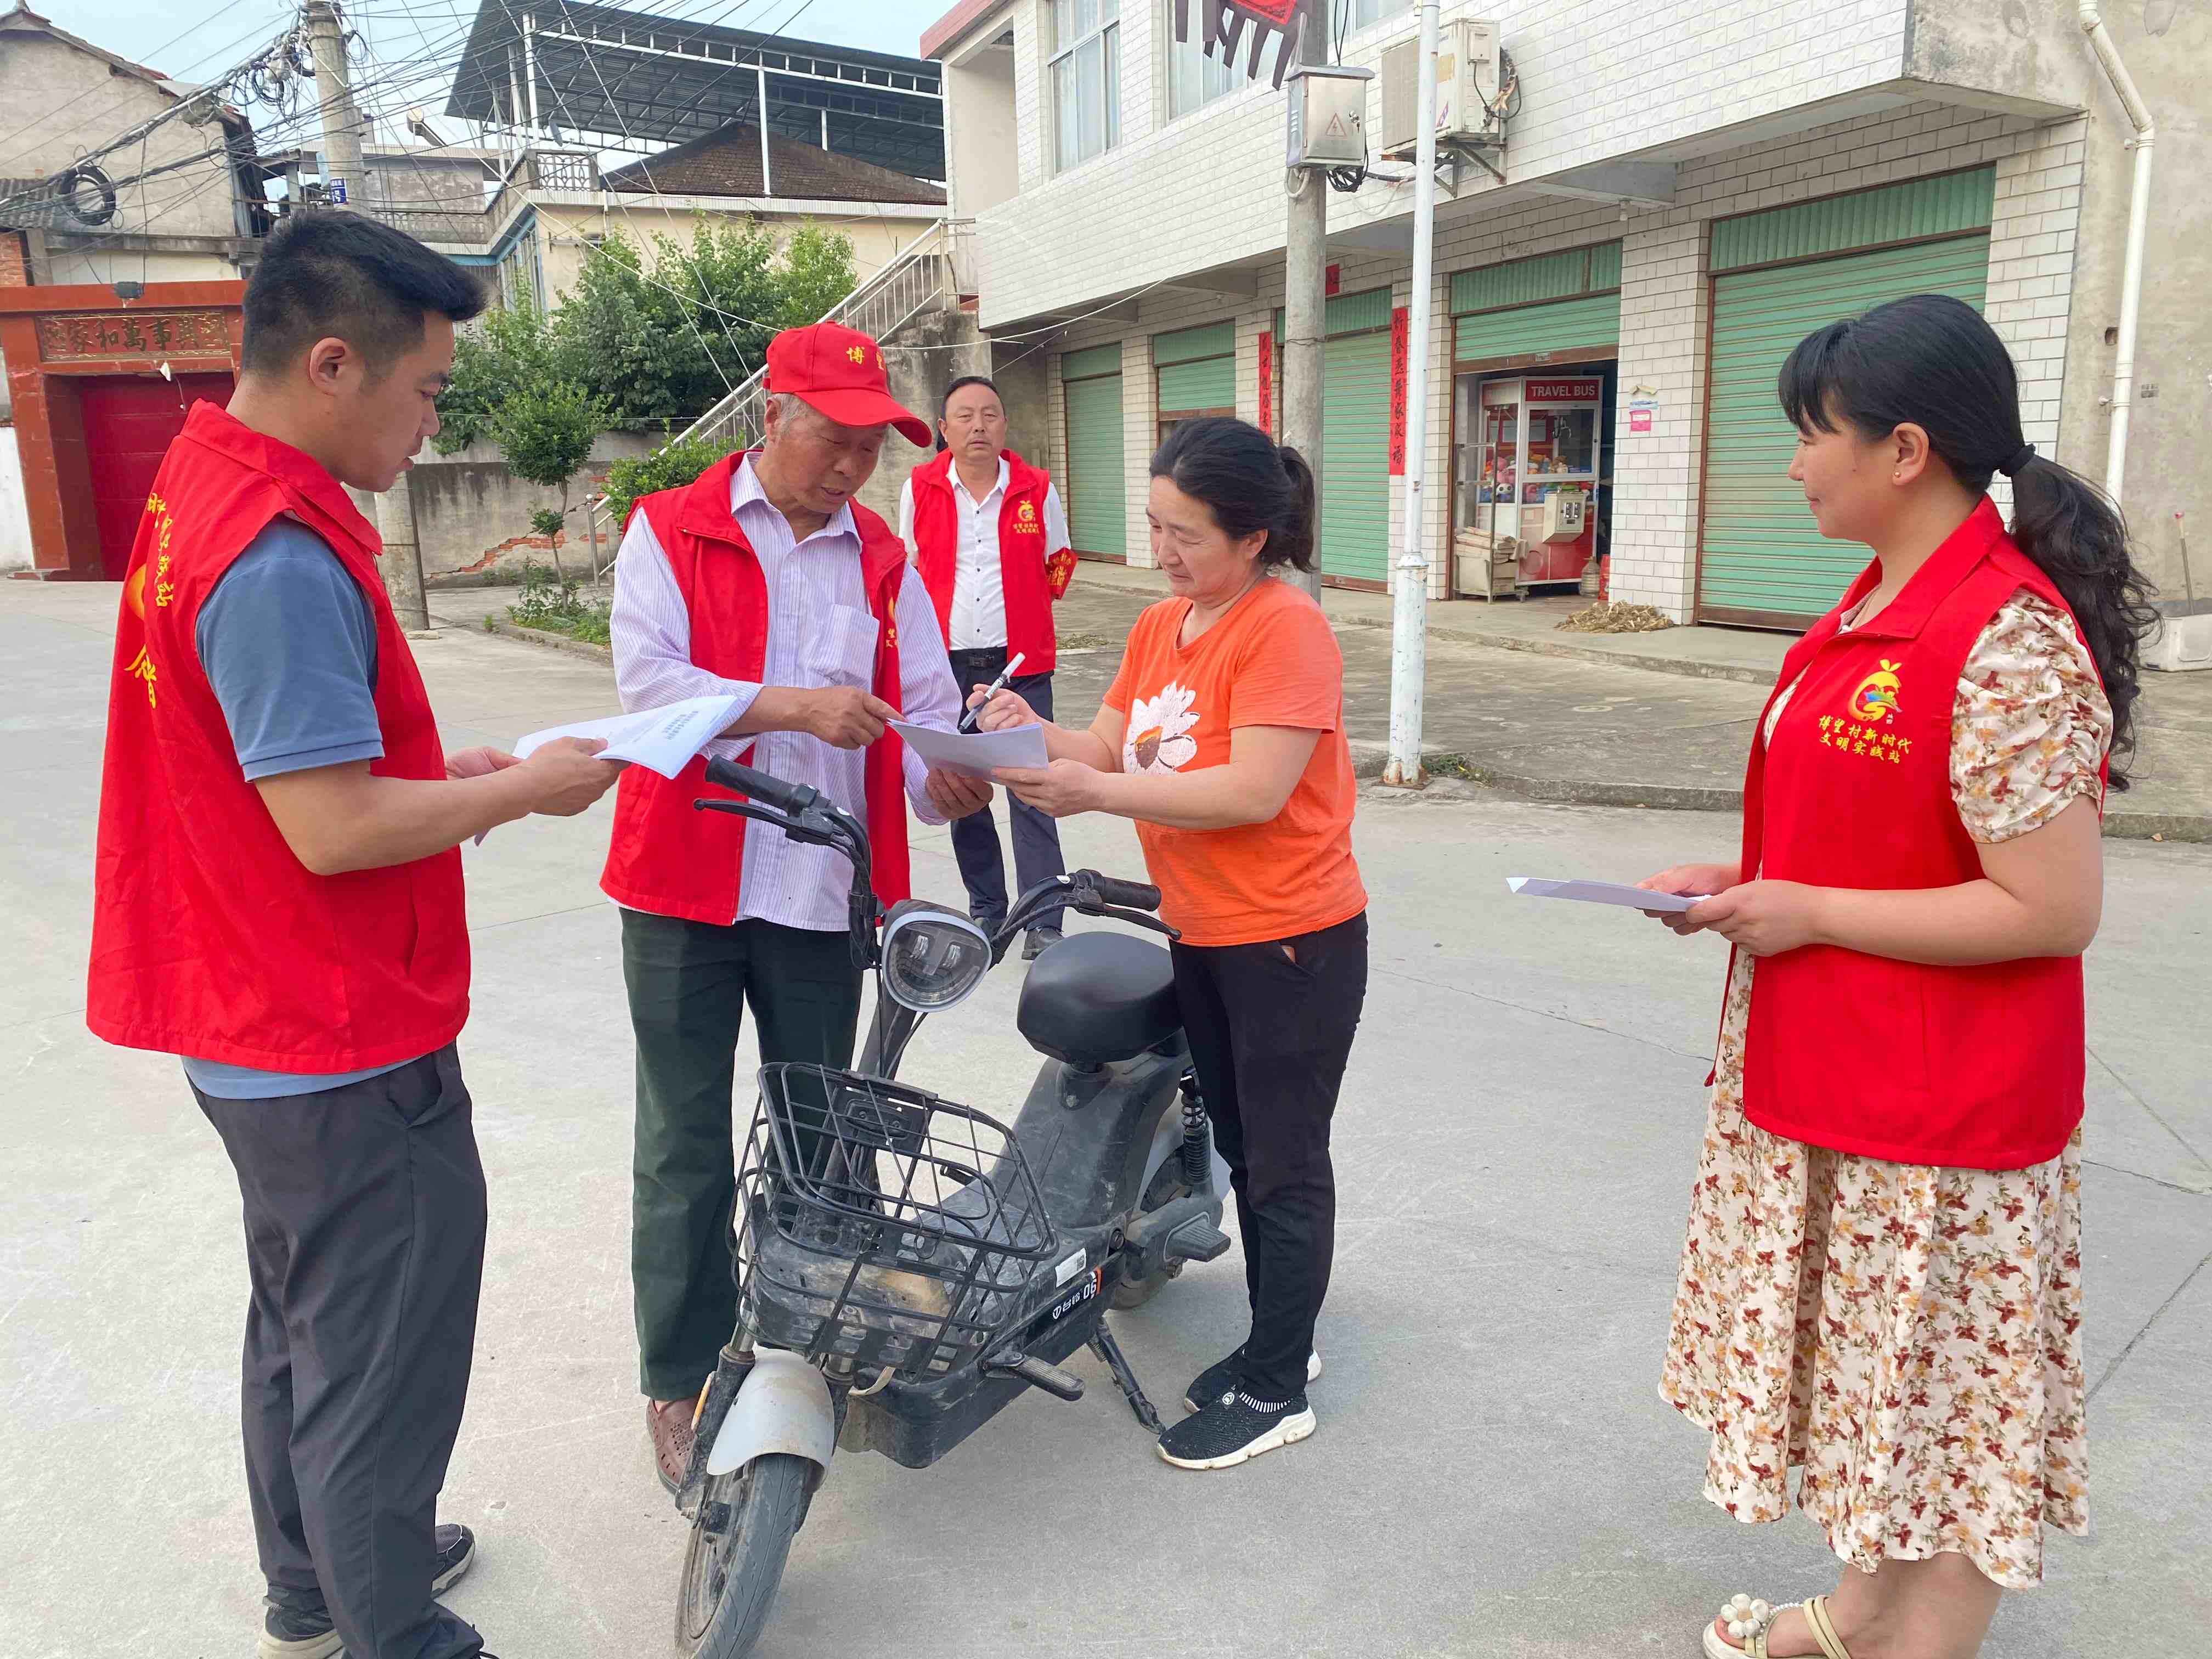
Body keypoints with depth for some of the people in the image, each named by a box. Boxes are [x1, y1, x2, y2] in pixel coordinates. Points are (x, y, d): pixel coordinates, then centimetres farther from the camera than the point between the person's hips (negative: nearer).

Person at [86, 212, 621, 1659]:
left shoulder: (204, 489, 7)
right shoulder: (283, 556, -25)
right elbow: (334, 831, -27)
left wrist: (446, 772, 8)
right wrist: (529, 789, -14)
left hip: (254, 1028, 11)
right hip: (346, 1053, -10)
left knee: (305, 1324, 25)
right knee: (386, 1368, 7)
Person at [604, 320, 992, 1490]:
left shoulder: (882, 560, 11)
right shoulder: (671, 531, 0)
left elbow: (926, 712, 5)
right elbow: (648, 678, -14)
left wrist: (944, 781, -17)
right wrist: (798, 706, -25)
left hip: (824, 894, 4)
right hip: (686, 885, -3)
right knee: (685, 1152, 4)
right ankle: (680, 1381, 20)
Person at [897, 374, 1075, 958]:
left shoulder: (1037, 490, 0)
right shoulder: (920, 489, 3)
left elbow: (1055, 570, 13)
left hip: (1021, 666, -2)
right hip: (946, 664, 2)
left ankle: (1044, 924, -3)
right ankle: (986, 909, 26)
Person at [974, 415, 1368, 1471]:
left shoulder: (1284, 629, -18)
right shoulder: (1160, 627, 9)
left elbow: (1256, 792, -25)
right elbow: (1113, 749, 6)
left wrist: (1097, 793, -28)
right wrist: (1037, 734, -13)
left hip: (1292, 942, -9)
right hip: (1202, 936, 9)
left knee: (1284, 1166, 4)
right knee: (1243, 1150, 20)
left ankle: (1276, 1393, 19)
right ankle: (1276, 1339, 38)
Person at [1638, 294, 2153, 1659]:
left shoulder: (2006, 642, -22)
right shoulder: (1886, 604, 8)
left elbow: (2052, 908, -24)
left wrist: (1805, 913, -19)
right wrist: (1746, 878, 4)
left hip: (1940, 1115, -9)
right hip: (1834, 1081, 9)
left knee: (1942, 1403, 9)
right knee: (1879, 1380, 23)